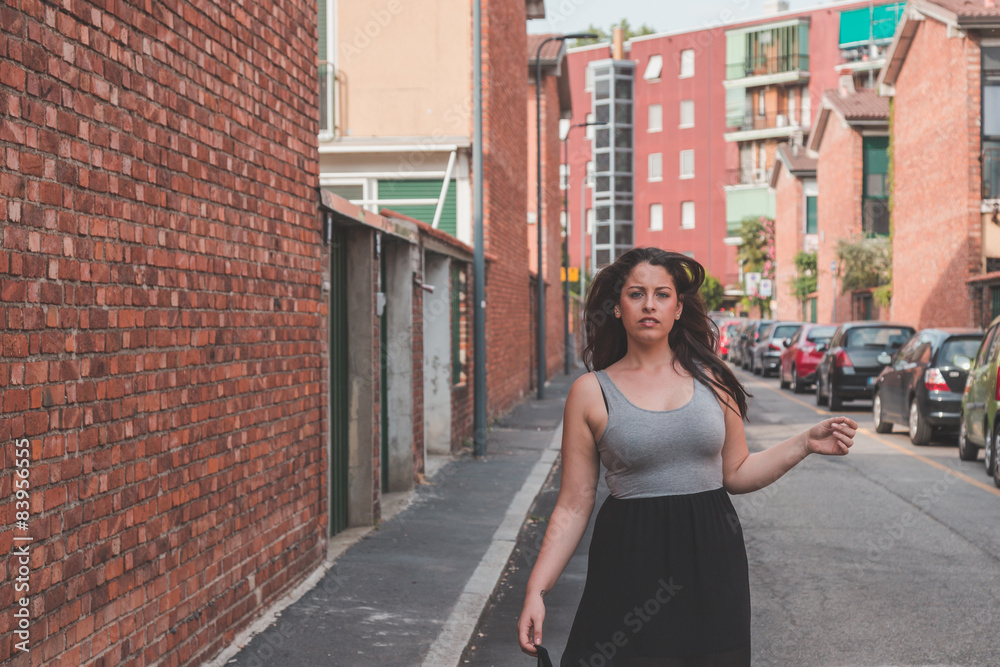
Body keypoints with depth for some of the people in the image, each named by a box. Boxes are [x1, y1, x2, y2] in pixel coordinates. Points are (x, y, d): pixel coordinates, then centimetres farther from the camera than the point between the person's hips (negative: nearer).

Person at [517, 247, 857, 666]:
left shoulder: (711, 378, 5)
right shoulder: (591, 392, -1)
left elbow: (736, 473, 13)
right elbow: (573, 507, -1)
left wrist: (807, 443, 2)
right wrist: (536, 590, -7)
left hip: (711, 558, 2)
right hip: (631, 565, -2)